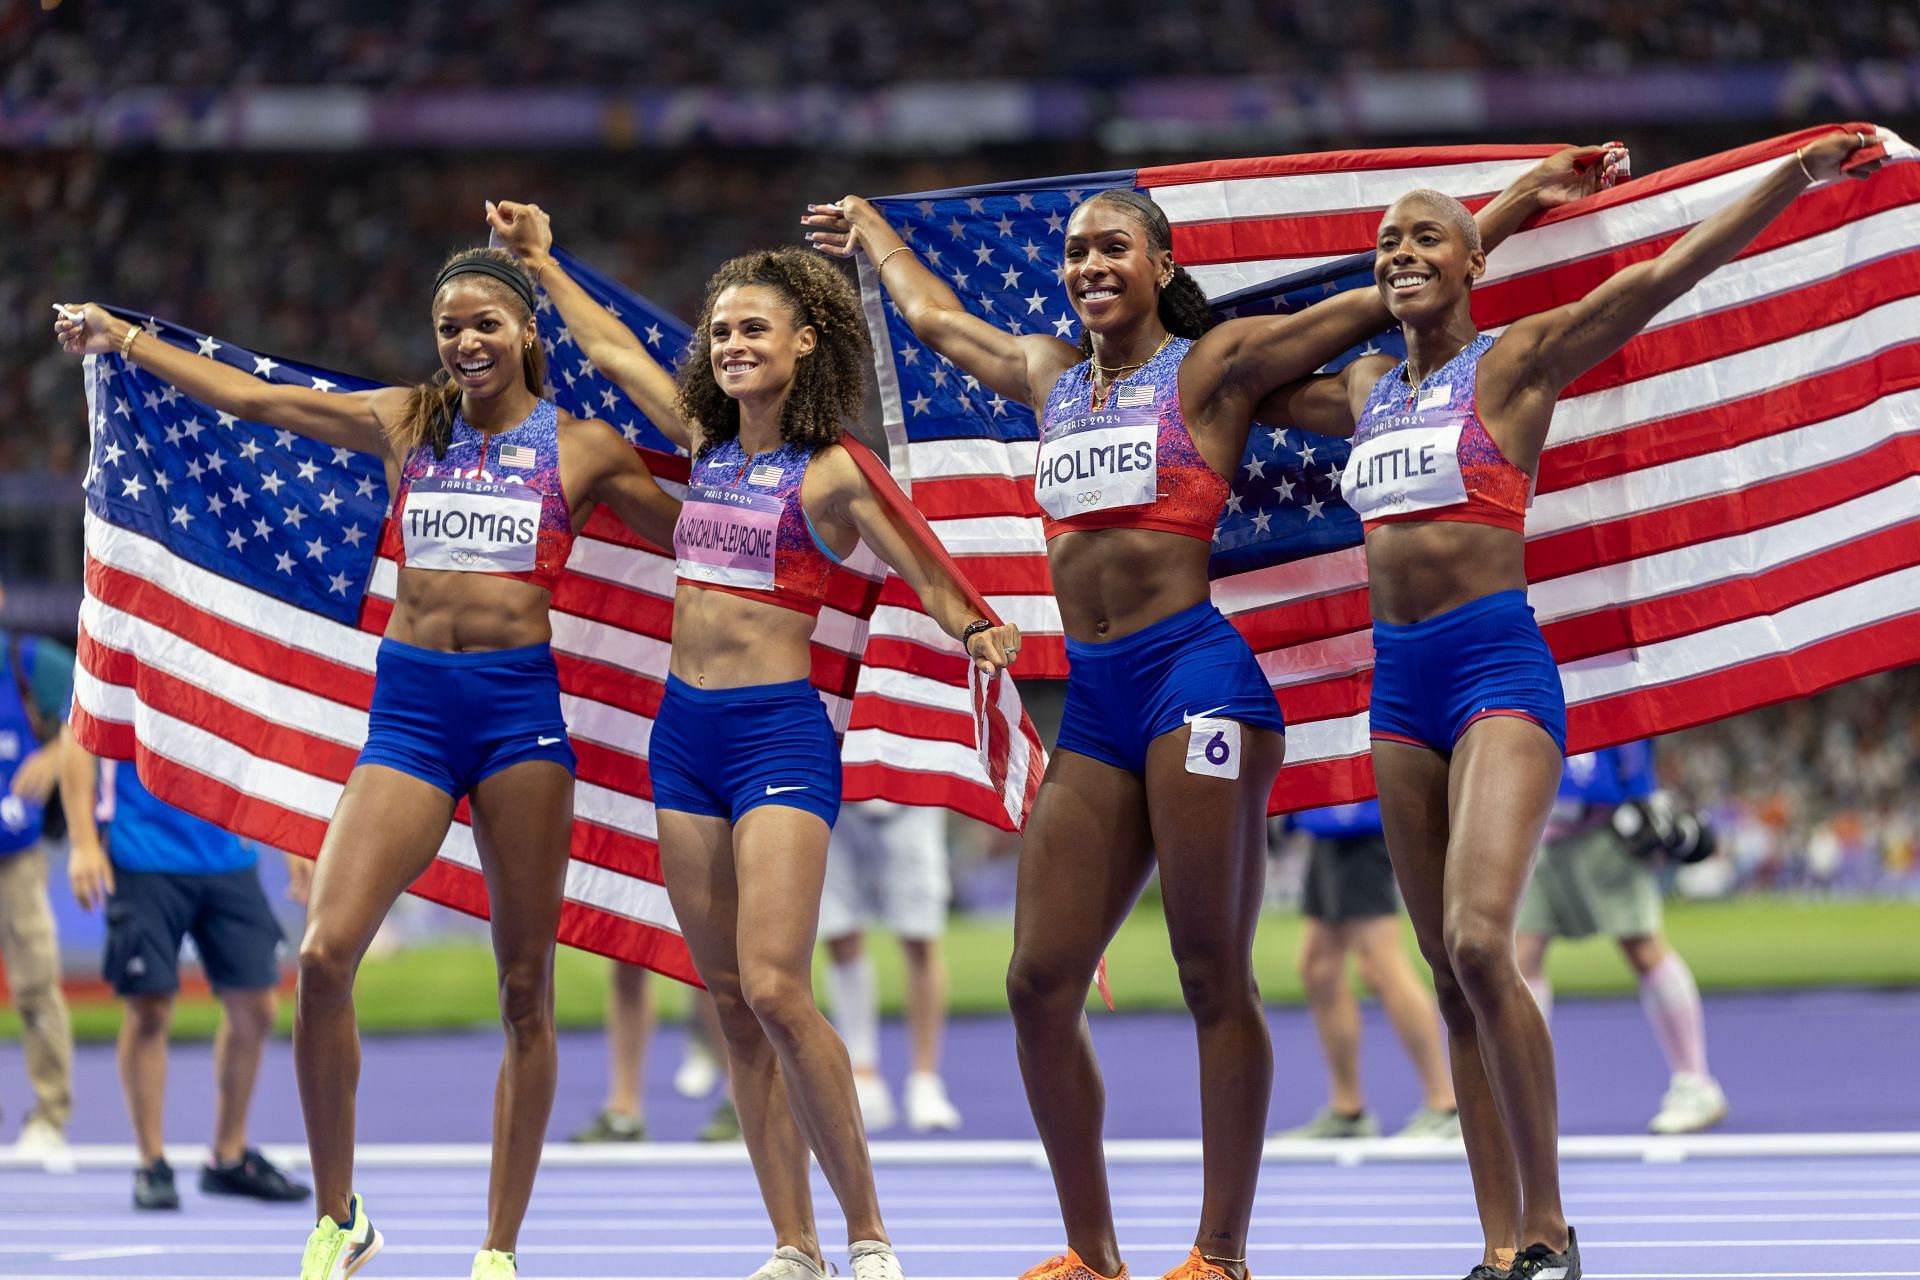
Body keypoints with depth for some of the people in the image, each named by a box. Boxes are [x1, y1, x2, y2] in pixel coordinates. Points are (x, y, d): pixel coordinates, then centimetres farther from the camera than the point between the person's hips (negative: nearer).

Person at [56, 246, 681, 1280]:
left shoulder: (584, 448, 7)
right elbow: (245, 396, 17)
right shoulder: (404, 424, 12)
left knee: (525, 987, -1)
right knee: (324, 952, -14)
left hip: (521, 701, -1)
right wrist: (125, 338, 18)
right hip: (411, 701, 2)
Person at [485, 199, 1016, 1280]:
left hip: (779, 733, -7)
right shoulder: (707, 441, 11)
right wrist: (541, 260, 30)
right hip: (686, 732, 7)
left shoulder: (833, 474, -7)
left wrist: (978, 634, -23)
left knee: (775, 991, -17)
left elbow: (928, 579, -6)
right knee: (732, 1005, 4)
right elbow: (611, 347, 24)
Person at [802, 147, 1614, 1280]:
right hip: (1092, 703, 6)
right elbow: (932, 315, 39)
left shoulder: (1213, 367, 4)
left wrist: (1524, 200, 2)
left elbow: (1382, 300, 4)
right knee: (1040, 984, 0)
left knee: (1215, 978, -5)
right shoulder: (1050, 376, 19)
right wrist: (871, 233, 53)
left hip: (1194, 675, -6)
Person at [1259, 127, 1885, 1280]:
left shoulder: (1514, 363, -2)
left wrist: (1794, 178, -20)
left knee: (1481, 940, -22)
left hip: (1500, 667, -7)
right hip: (1398, 681, 7)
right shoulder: (1365, 393, 15)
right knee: (1451, 972, 4)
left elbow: (1666, 275, -12)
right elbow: (1257, 388, 37)